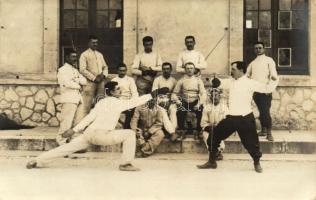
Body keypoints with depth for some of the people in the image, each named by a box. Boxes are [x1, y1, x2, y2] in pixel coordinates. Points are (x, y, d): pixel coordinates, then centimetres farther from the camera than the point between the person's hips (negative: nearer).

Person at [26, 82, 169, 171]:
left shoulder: (101, 102, 17)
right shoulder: (118, 103, -4)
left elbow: (90, 117, 12)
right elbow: (136, 101, -7)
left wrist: (74, 130, 10)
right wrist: (154, 94, -3)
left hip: (89, 133, 8)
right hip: (100, 134, -8)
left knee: (67, 148, 13)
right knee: (129, 134, -6)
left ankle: (37, 161, 15)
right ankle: (126, 164, -6)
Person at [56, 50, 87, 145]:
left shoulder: (75, 70, 24)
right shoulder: (63, 70, -2)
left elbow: (84, 81, 13)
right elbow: (68, 83, -16)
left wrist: (77, 80, -6)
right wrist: (79, 86, -2)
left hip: (77, 98, 8)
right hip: (68, 99, -8)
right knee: (67, 121, -11)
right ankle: (62, 141, -5)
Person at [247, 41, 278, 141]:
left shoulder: (269, 60, 3)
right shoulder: (253, 63, 17)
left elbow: (274, 75, -8)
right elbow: (247, 75, 18)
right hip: (255, 90, 5)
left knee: (266, 111, -9)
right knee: (261, 111, 10)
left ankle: (269, 133, -2)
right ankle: (263, 130, 20)